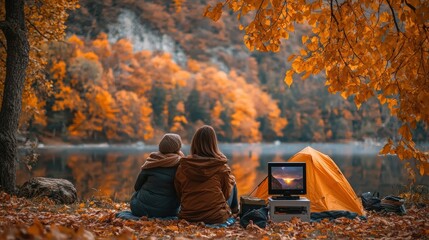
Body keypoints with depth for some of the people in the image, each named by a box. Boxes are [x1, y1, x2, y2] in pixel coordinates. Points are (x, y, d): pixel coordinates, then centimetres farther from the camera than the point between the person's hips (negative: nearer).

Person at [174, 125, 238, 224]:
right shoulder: (222, 167, -12)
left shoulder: (183, 166, -6)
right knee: (232, 180, 23)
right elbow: (226, 194, 0)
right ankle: (234, 210, 46)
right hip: (216, 217, -3)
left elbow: (179, 193, 5)